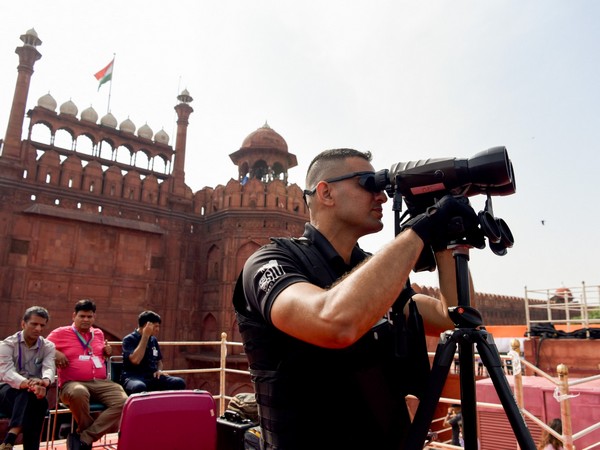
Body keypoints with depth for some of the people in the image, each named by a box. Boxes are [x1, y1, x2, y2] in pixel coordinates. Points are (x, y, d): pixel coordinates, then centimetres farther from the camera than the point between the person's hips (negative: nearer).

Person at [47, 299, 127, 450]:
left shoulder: (99, 333, 21)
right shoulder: (61, 333, 7)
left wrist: (107, 353, 12)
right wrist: (55, 353, -10)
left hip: (100, 383, 4)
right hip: (73, 383, -4)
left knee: (123, 401, -25)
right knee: (78, 393, -43)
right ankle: (93, 433, -17)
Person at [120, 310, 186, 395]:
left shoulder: (153, 340, 17)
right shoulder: (129, 339, -3)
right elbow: (135, 360, -20)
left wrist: (159, 370, 4)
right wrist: (145, 336, -15)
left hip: (152, 377, 6)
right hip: (133, 377, -5)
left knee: (179, 382, -22)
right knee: (139, 387, -43)